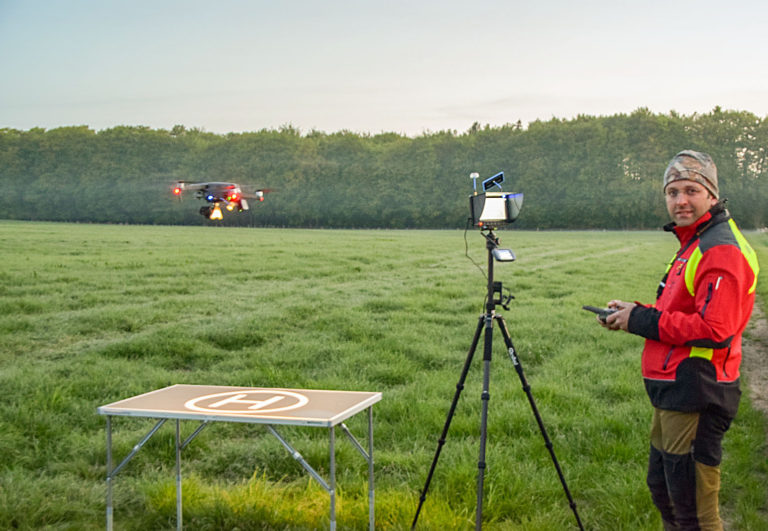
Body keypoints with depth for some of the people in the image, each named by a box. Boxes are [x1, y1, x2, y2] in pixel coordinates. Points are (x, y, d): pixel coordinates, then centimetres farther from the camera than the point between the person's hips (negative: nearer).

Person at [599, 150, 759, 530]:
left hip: (695, 396, -11)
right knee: (663, 489, 22)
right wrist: (634, 314, 5)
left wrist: (642, 319, -18)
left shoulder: (721, 250, -17)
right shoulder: (694, 243, 17)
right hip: (674, 392, 11)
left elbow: (715, 329, -26)